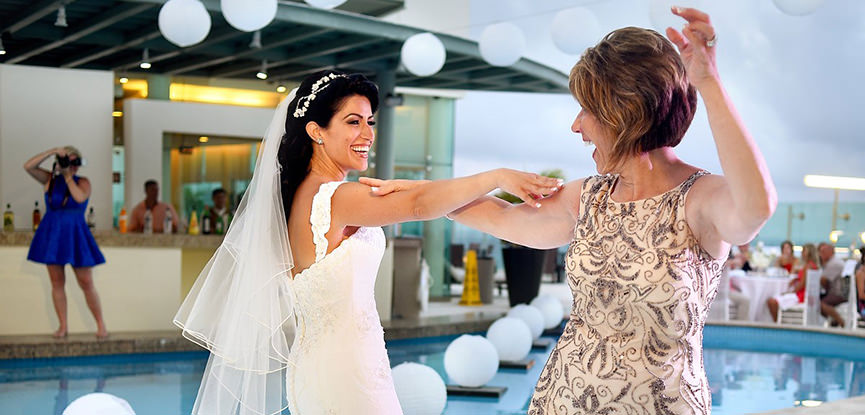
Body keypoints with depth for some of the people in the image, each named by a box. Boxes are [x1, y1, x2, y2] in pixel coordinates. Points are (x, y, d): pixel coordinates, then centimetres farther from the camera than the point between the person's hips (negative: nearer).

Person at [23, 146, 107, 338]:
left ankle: (100, 324, 6)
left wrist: (68, 176, -14)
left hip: (75, 236, -2)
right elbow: (28, 166, -12)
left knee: (86, 284, -2)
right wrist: (52, 151, -16)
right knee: (57, 283, 5)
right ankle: (63, 326, 13)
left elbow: (80, 198, -22)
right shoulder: (50, 179, 2)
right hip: (52, 236, 2)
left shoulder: (83, 182, -1)